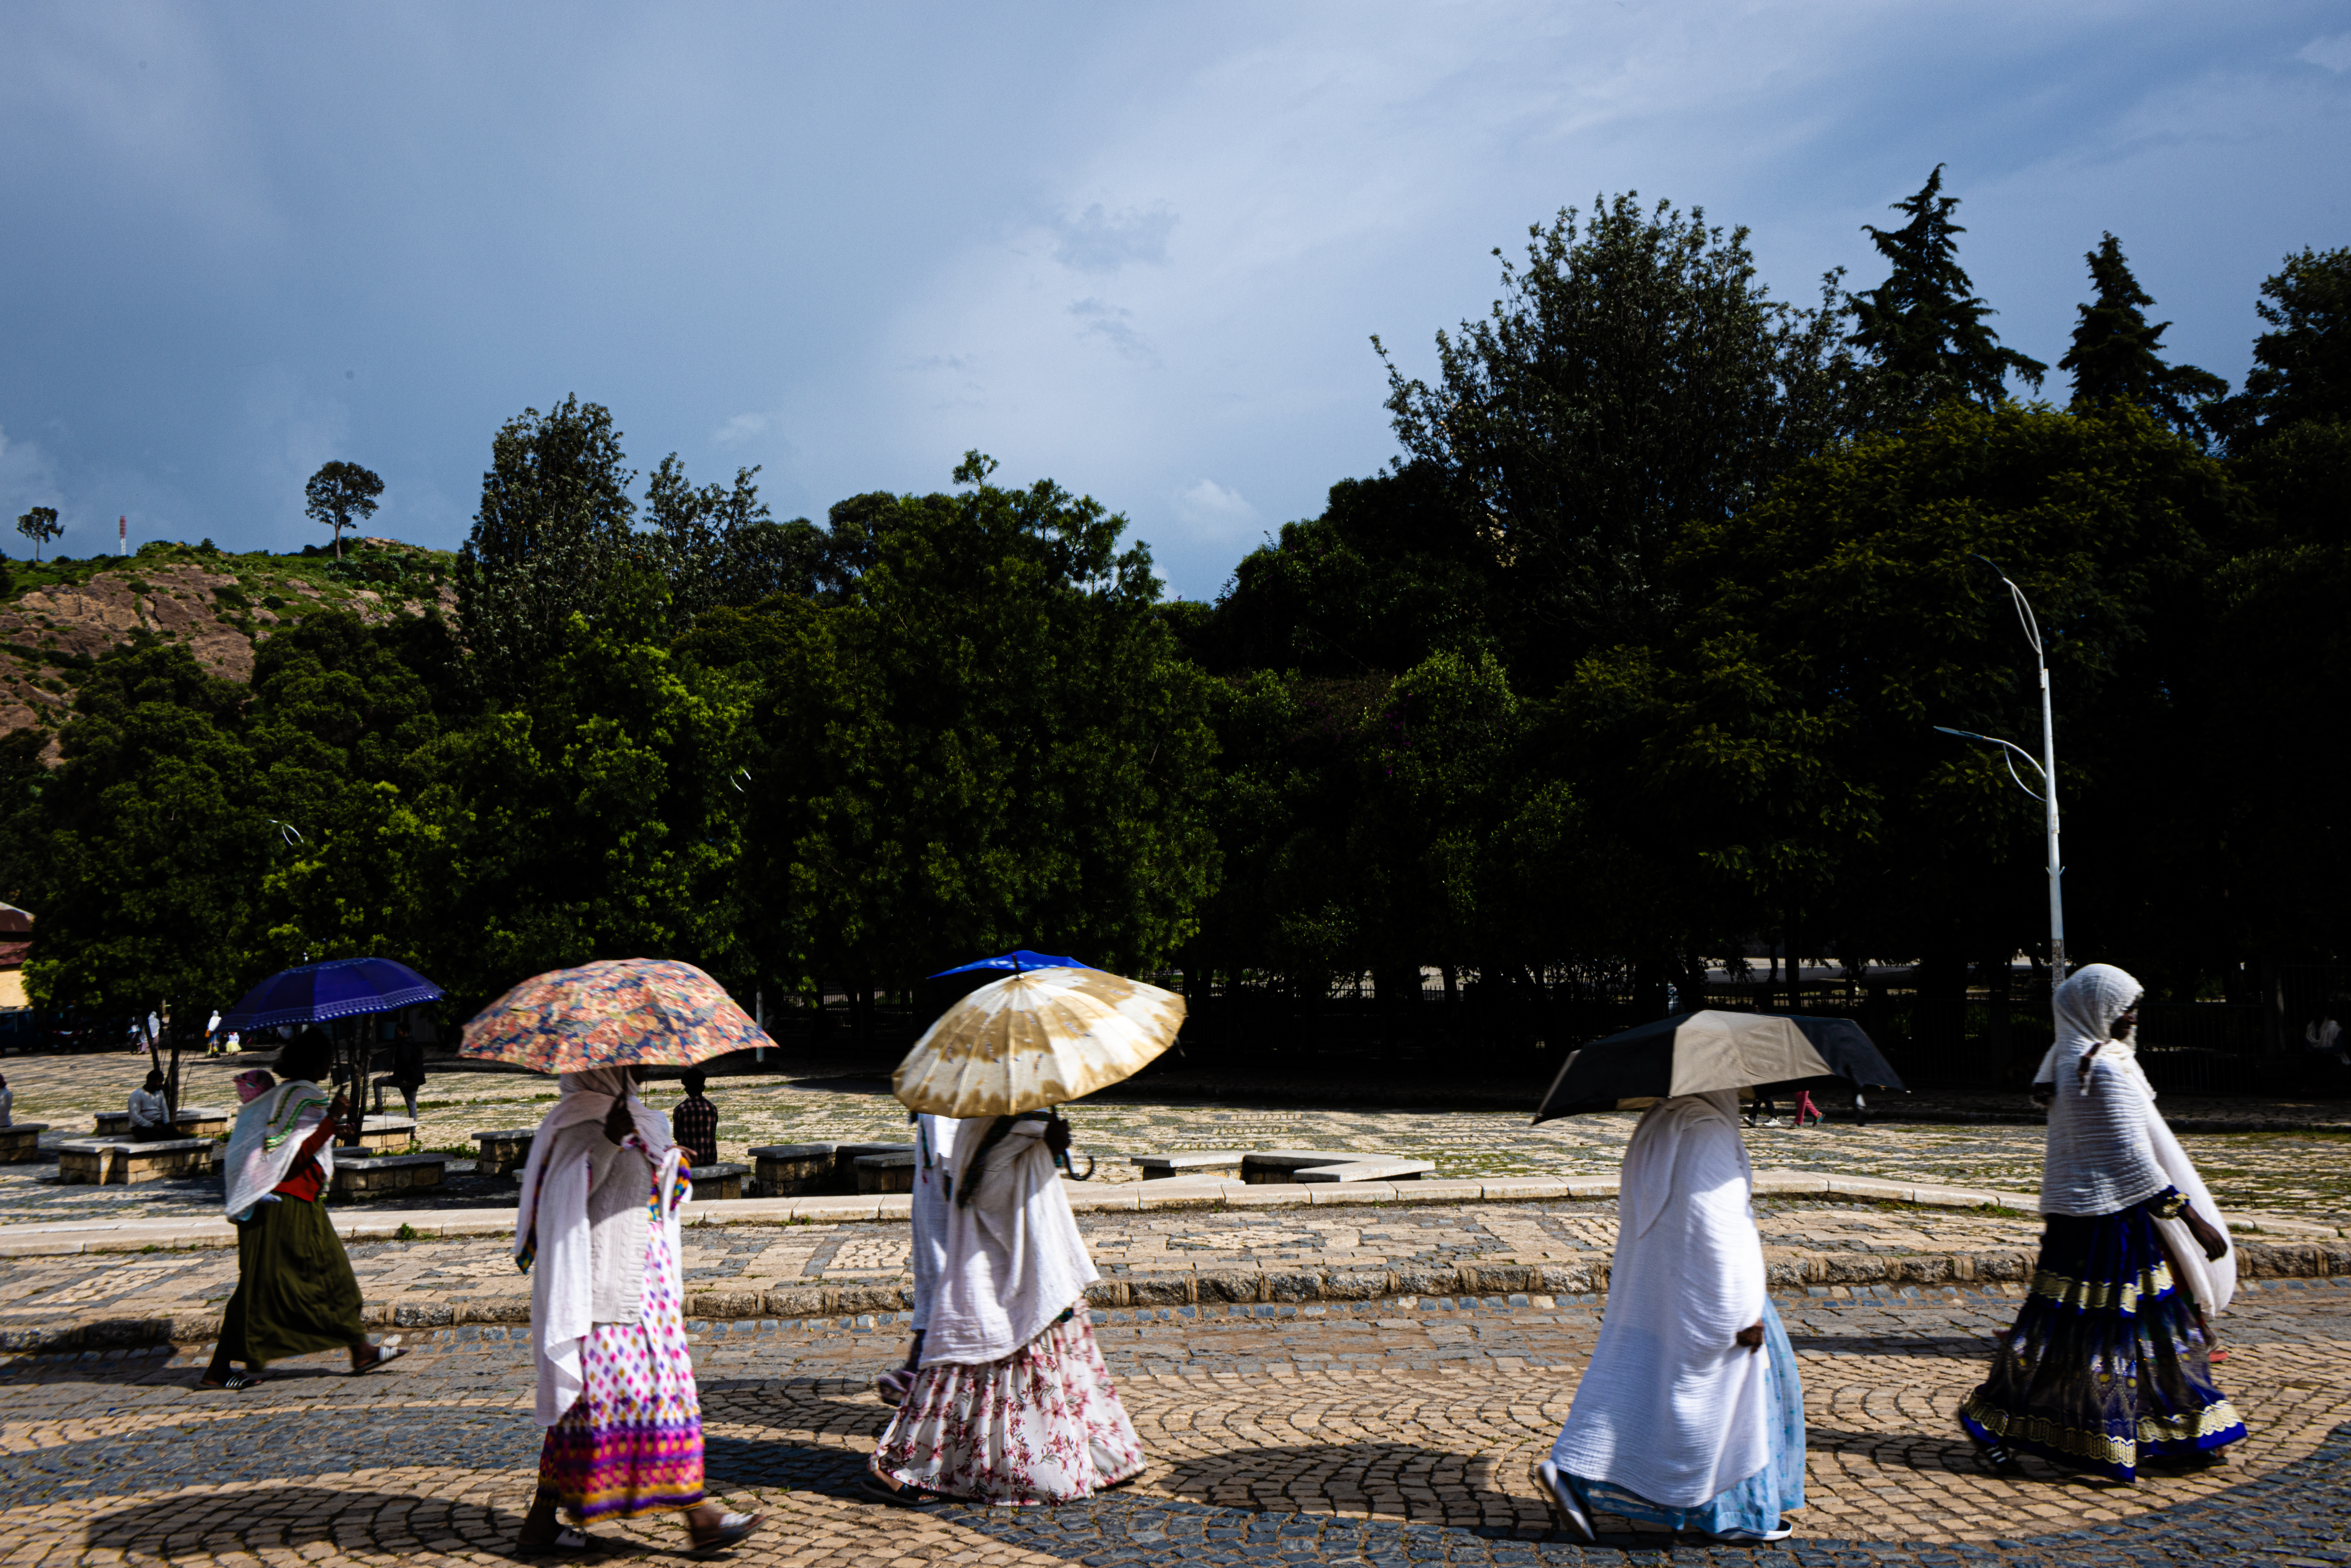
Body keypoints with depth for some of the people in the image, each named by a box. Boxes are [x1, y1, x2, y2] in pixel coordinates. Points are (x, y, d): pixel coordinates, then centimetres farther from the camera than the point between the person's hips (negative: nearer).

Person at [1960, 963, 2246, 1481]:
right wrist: (2193, 1217, -14)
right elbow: (2132, 1156, -19)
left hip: (2074, 1211, 9)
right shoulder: (2105, 1066, -17)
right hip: (2114, 1213, -9)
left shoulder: (2068, 1061, 11)